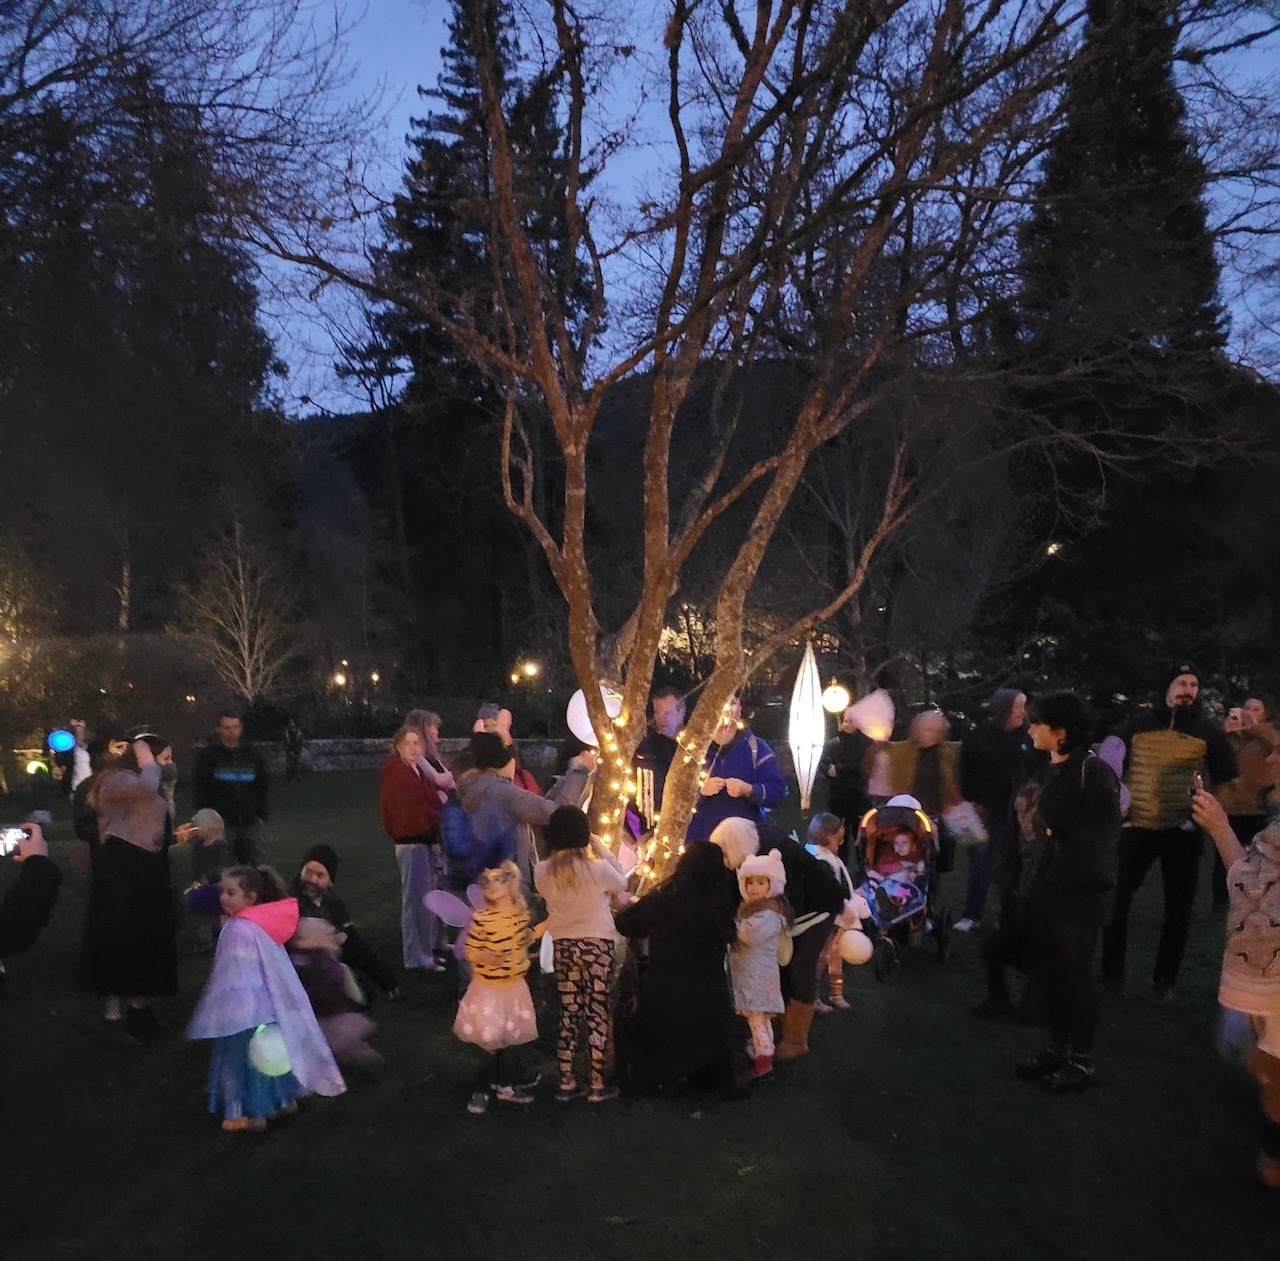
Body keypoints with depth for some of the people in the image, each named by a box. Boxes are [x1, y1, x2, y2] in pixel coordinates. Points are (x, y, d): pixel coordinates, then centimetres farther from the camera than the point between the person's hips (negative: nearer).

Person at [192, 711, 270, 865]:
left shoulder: (252, 754, 11)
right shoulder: (209, 754, 1)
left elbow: (262, 786, 17)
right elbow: (198, 787, 0)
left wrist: (262, 814, 8)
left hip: (250, 822, 3)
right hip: (221, 822, -3)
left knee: (258, 865, 3)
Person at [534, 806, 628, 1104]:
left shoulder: (542, 872, -9)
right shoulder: (598, 868, -18)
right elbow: (621, 884, 2)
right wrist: (602, 848, 2)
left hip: (562, 947, 3)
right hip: (597, 946, -3)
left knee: (568, 1014, 13)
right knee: (597, 1015, 6)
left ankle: (566, 1082, 19)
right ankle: (597, 1086, 13)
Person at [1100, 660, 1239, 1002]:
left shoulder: (1208, 729, 0)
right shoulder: (1139, 723, 3)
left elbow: (1227, 779, 3)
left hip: (1183, 831, -1)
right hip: (1138, 827, 1)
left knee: (1178, 909, 8)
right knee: (1117, 898, 3)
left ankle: (1164, 980, 22)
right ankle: (1112, 971, 18)